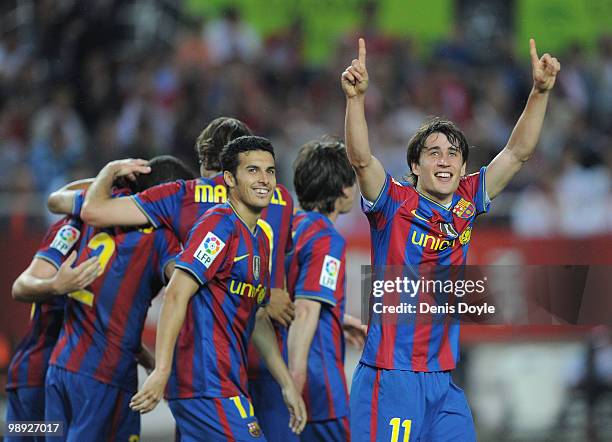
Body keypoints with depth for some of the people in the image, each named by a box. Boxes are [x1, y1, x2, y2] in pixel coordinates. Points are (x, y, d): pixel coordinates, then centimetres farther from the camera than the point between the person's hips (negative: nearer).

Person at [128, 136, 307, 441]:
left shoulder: (259, 239, 19)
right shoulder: (221, 225, -11)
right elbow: (176, 295, -19)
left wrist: (288, 385, 22)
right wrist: (161, 372, -26)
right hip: (209, 387, -10)